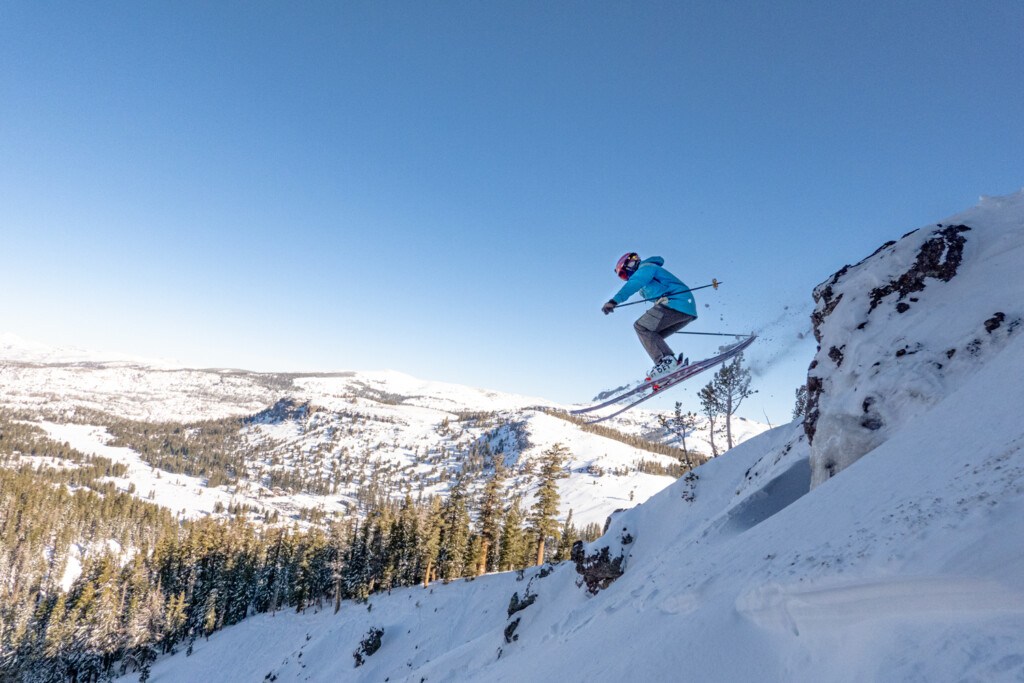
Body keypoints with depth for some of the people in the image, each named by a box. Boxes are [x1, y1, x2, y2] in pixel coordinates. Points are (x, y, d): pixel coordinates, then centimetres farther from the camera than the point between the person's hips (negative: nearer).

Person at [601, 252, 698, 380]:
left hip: (676, 303, -10)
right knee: (651, 336, 12)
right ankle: (674, 364, -3)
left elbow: (634, 284, -18)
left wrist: (614, 301, -30)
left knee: (641, 326, -11)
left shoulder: (646, 267, 0)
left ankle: (667, 361, -23)